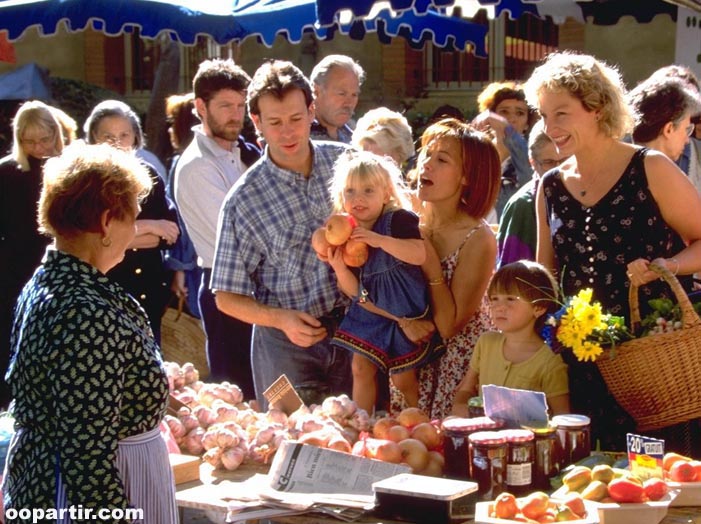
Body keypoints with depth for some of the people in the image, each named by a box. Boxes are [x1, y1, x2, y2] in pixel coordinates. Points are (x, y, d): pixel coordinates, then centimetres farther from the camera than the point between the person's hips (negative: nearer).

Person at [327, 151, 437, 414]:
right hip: (370, 311, 5)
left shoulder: (399, 219, -19)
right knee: (361, 368, 7)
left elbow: (419, 254, -36)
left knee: (403, 378, 3)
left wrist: (380, 240, -42)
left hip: (405, 314, -5)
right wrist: (339, 269, -23)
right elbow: (354, 291, -3)